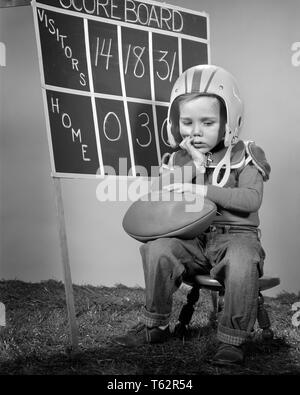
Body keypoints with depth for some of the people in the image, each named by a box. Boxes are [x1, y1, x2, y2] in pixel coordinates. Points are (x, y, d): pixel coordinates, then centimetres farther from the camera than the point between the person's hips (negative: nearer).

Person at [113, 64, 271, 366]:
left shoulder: (244, 155, 1)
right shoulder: (177, 161, 9)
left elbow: (251, 199, -13)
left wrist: (203, 190, -21)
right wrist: (195, 166, -13)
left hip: (236, 233, -3)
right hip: (193, 238, 3)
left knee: (242, 262, -35)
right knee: (157, 249, -22)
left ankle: (233, 340, -16)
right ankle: (155, 325, -3)